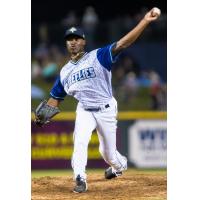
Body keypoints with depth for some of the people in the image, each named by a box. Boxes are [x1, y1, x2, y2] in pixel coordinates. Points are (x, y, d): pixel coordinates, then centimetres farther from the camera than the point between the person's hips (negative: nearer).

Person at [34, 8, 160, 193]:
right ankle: (80, 180, -19)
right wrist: (44, 115, -9)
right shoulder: (65, 72, 3)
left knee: (108, 152, 9)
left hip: (106, 110, -3)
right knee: (80, 141, -22)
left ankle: (120, 165, 43)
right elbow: (55, 98, 10)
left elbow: (122, 44, -24)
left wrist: (145, 21, -36)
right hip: (85, 110, 3)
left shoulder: (98, 57, -12)